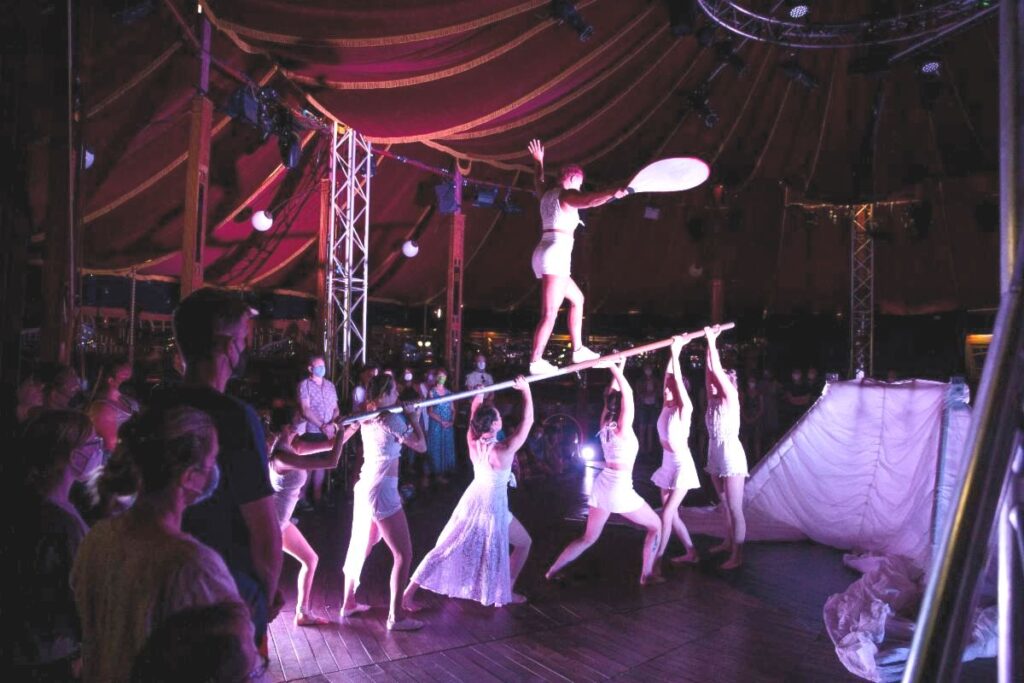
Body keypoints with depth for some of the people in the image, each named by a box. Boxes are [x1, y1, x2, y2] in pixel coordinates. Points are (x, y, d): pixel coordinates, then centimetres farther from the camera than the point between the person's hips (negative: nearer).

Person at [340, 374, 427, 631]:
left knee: (360, 548, 20)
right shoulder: (392, 419, -16)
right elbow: (421, 446, -12)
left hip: (365, 487, 9)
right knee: (404, 554, -1)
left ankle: (348, 603, 32)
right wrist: (413, 417, -2)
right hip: (381, 492, -9)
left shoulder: (367, 419, 7)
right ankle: (396, 616, 3)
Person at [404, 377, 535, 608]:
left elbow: (474, 418, 8)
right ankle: (506, 592, 21)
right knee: (524, 543, 18)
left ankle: (409, 593, 10)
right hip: (493, 507, -5)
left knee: (448, 548, 11)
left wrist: (479, 396, 13)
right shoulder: (505, 450, -23)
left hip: (472, 501, 6)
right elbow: (528, 421, -18)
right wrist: (526, 391, -13)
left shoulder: (472, 443, -9)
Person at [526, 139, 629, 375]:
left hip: (544, 253, 10)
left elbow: (539, 181, 45)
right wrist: (613, 193, -38)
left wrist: (538, 161, 59)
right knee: (550, 313, -14)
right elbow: (589, 200, -26)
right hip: (556, 254, -10)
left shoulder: (547, 194, 21)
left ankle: (578, 349, 20)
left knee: (577, 299, 21)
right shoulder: (567, 195, -4)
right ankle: (536, 361, -19)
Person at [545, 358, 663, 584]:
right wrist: (615, 368, -19)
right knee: (655, 525, 13)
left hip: (602, 484, 7)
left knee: (588, 538, 17)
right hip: (620, 487, -7)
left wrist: (619, 367, 16)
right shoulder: (623, 429, -13)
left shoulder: (605, 424, 4)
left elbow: (614, 394, 14)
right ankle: (647, 574, 14)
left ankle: (552, 571, 15)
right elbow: (627, 392, -20)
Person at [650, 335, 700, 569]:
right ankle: (691, 552, 23)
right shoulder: (667, 407, 5)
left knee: (667, 513, -7)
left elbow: (678, 379, -20)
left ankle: (657, 559, -2)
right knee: (670, 513, 11)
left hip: (682, 464, -7)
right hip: (668, 463, 7)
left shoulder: (685, 408, -11)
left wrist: (677, 351, -19)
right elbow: (669, 374, 5)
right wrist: (676, 349, 6)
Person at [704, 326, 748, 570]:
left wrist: (711, 341, -14)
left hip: (731, 456, -8)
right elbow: (710, 370, 4)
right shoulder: (713, 399, 8)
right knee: (725, 505, 18)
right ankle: (728, 543, 31)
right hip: (715, 457, 8)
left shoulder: (731, 398, -10)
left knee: (735, 508, -4)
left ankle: (737, 555, -1)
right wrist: (710, 342, 2)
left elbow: (717, 370, -17)